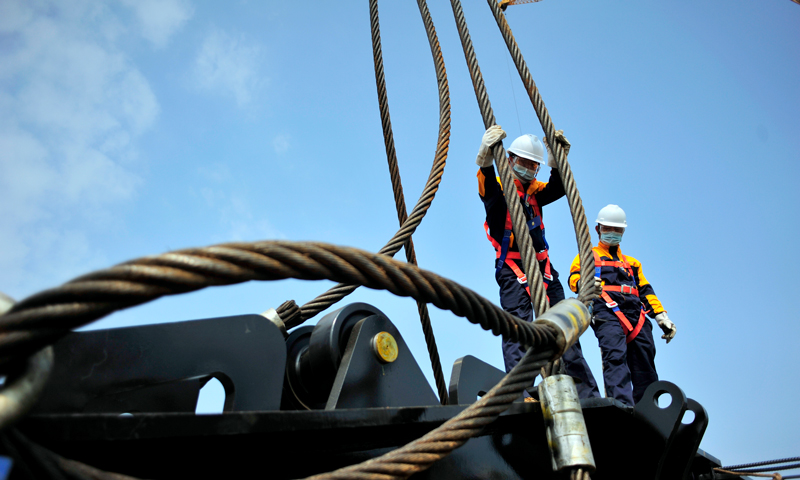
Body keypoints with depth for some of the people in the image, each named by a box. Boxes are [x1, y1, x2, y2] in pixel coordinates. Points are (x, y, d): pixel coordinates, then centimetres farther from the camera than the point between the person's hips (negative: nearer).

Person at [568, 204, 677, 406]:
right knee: (616, 357, -26)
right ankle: (623, 408, -40)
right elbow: (574, 277, 7)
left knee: (646, 370, -3)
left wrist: (661, 316, 13)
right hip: (607, 312, -5)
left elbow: (645, 290, 28)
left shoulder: (631, 263, 37)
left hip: (636, 315, 5)